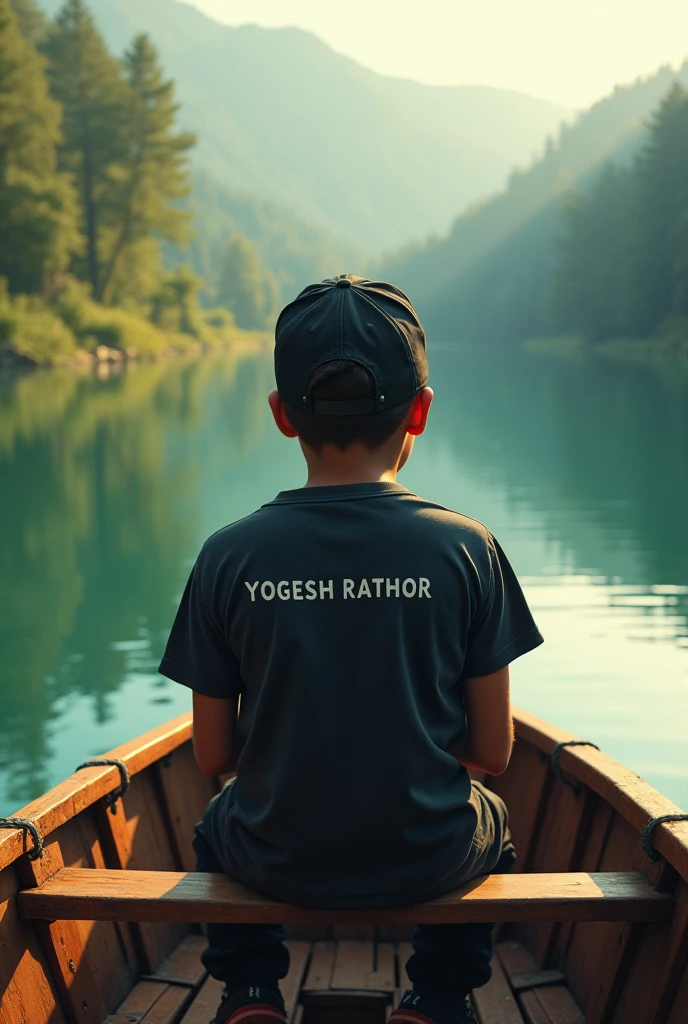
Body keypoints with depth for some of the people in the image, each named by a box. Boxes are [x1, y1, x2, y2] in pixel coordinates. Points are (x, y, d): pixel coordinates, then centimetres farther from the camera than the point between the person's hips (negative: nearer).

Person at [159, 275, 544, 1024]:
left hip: (277, 863, 1)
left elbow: (212, 757, -5)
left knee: (216, 825, 37)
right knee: (492, 821, 36)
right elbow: (493, 753, -7)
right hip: (429, 861, 0)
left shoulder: (228, 557, -13)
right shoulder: (466, 548, -14)